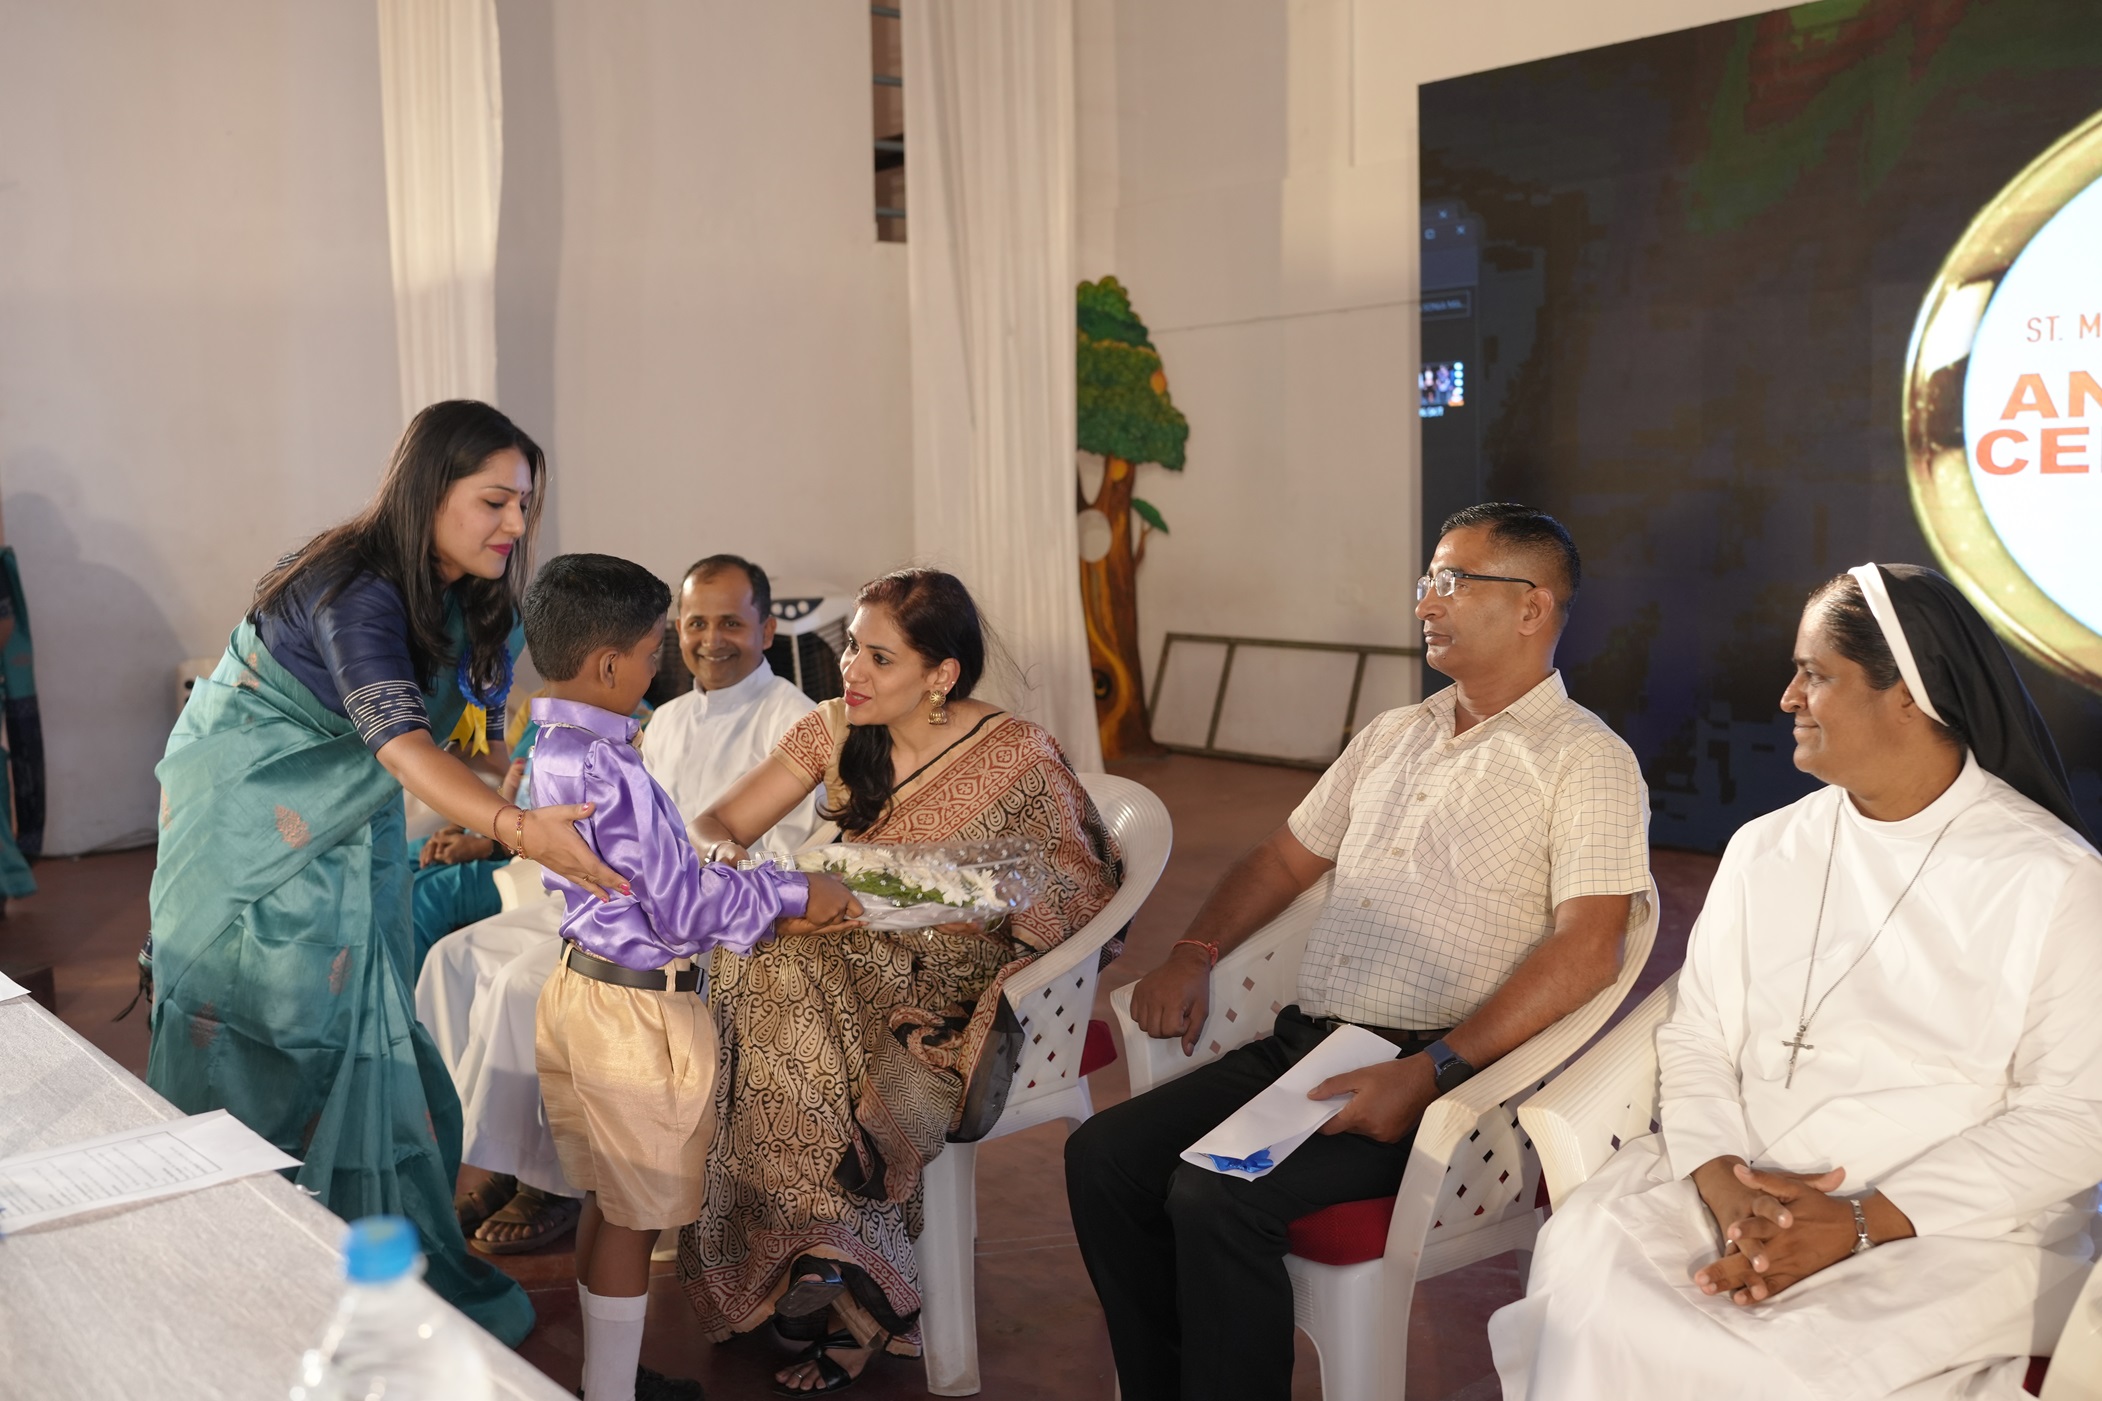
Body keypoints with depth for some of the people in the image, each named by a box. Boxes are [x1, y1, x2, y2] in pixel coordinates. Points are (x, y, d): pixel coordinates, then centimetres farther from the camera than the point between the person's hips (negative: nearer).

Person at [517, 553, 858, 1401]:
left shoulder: (549, 751, 4)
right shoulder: (611, 772, -27)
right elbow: (684, 907, -22)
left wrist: (772, 913, 3)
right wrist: (793, 894, -8)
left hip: (582, 987, 9)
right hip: (638, 1012, -9)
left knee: (606, 1203, 22)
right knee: (635, 1219, 7)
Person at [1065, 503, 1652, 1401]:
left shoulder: (1585, 760, -3)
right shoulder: (1391, 737, 19)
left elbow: (1587, 950, -15)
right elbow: (1287, 858, 26)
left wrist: (1430, 1074, -24)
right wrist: (1193, 955, 7)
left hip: (1442, 1070, -7)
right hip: (1304, 1043, 7)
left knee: (1214, 1197, -28)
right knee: (1102, 1156, -9)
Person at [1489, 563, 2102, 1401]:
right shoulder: (1764, 850, 11)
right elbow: (1697, 1039, 6)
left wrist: (1861, 1223, -16)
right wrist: (1728, 1186, -14)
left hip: (1949, 1227, -3)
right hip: (1743, 1192, 4)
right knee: (1588, 1285, -23)